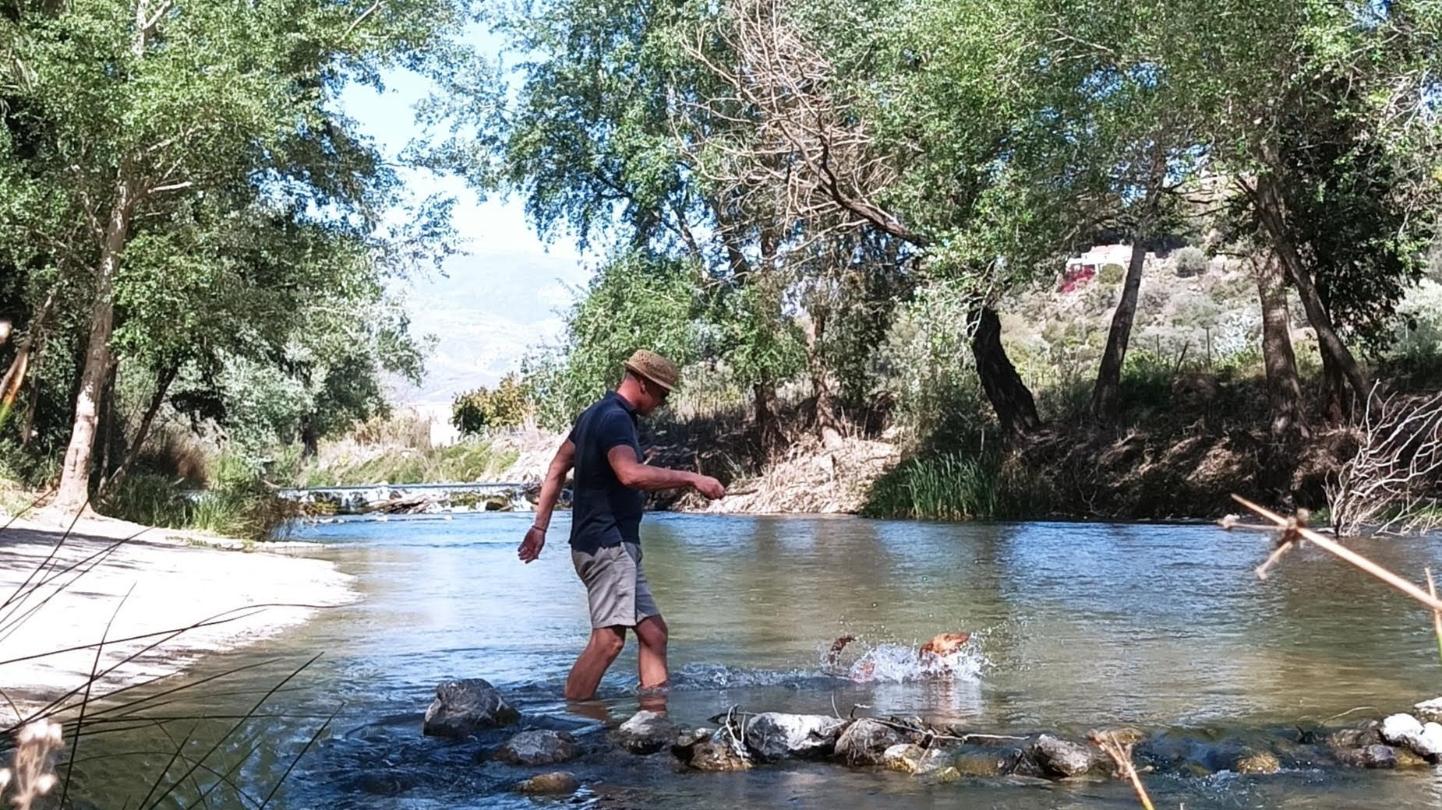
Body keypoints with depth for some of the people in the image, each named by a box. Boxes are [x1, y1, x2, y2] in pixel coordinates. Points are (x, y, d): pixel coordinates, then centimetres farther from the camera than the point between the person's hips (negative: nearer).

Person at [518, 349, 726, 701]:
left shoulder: (595, 414, 18)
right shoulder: (616, 419, -14)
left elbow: (558, 467, 22)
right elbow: (631, 474, -32)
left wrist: (540, 525, 22)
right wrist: (691, 478, -28)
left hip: (616, 546, 11)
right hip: (607, 543, -11)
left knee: (653, 630, 11)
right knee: (609, 637, -16)